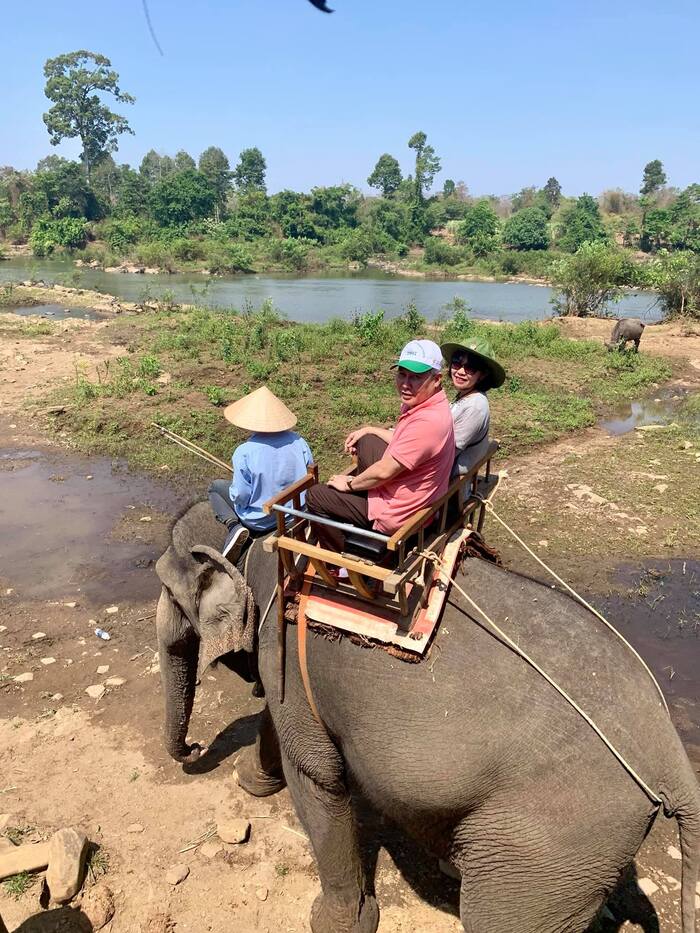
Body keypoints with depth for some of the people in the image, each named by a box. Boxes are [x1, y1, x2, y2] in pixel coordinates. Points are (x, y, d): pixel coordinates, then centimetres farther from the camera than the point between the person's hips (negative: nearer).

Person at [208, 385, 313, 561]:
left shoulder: (244, 452, -25)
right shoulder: (299, 442, -13)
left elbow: (240, 497, -20)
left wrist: (234, 489, 3)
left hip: (261, 521, -5)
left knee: (216, 487, 19)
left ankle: (234, 526, -2)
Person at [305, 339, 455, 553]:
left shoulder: (428, 421, -33)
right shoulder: (422, 402, -2)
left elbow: (384, 472, -27)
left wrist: (349, 484, -10)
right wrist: (369, 430, 10)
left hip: (398, 515, -10)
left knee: (316, 496, 1)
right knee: (365, 441, 20)